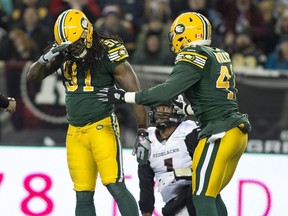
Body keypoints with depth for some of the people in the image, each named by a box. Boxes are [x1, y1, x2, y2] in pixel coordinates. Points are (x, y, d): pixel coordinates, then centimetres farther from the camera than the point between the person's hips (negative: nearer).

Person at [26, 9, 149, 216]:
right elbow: (32, 77, 6)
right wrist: (46, 58, -16)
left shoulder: (108, 53, -13)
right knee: (83, 195, 5)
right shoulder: (63, 54, 3)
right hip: (75, 132, 6)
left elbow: (136, 94, -11)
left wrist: (142, 134, -12)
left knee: (116, 187, -15)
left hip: (102, 127, -5)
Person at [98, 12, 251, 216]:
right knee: (211, 196, 17)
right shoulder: (220, 56, 18)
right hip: (238, 131, 9)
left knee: (203, 198, -8)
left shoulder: (194, 56, -7)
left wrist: (123, 96, -13)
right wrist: (181, 107, 30)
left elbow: (166, 90, -18)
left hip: (220, 135, -9)